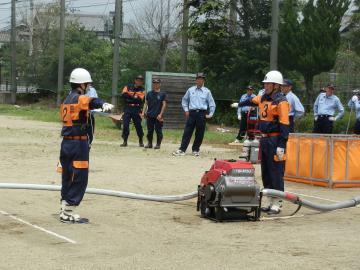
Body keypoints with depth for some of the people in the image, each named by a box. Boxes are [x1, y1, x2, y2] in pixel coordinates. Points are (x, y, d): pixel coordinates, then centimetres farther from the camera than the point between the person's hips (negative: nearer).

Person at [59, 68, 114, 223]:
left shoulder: (67, 100, 15)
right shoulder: (80, 98, -12)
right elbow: (92, 102, -34)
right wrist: (104, 105, -55)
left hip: (66, 142, 9)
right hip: (78, 143, -9)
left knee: (68, 178, 16)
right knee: (79, 179, -2)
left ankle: (64, 210, 22)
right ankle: (68, 214, -2)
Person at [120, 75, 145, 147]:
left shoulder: (142, 90, 6)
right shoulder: (128, 87, 9)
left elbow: (139, 100, -9)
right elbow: (123, 95, -7)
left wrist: (129, 98, -12)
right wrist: (134, 97, -12)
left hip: (136, 109, 0)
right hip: (127, 108, 0)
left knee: (138, 125, 2)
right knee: (125, 125, -5)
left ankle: (141, 141, 18)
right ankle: (125, 141, 2)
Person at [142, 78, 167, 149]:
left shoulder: (162, 94, 1)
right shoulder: (149, 93, 11)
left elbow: (164, 104, -2)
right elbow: (146, 103, 12)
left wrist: (160, 114, -10)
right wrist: (143, 112, 1)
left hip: (158, 116, -3)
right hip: (149, 115, 3)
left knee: (158, 131, -1)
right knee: (149, 131, 7)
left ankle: (158, 144, 8)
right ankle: (149, 143, 16)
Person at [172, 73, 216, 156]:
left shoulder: (207, 91, 5)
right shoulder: (190, 90, 9)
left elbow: (212, 104, 9)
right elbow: (184, 100, 20)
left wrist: (210, 114, 4)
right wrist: (186, 110, 10)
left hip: (202, 114, -1)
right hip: (192, 113, 1)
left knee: (199, 133, 3)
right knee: (187, 132, -4)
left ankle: (195, 150, 14)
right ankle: (182, 150, -6)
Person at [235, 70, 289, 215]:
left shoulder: (281, 101, -13)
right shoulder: (263, 98, 12)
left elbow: (284, 125, -18)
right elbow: (252, 101, 35)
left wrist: (281, 145, -22)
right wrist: (240, 104, 53)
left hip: (275, 141, -9)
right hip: (265, 139, 9)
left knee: (276, 173, -6)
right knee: (266, 173, 12)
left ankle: (277, 204, -1)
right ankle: (271, 202, 20)